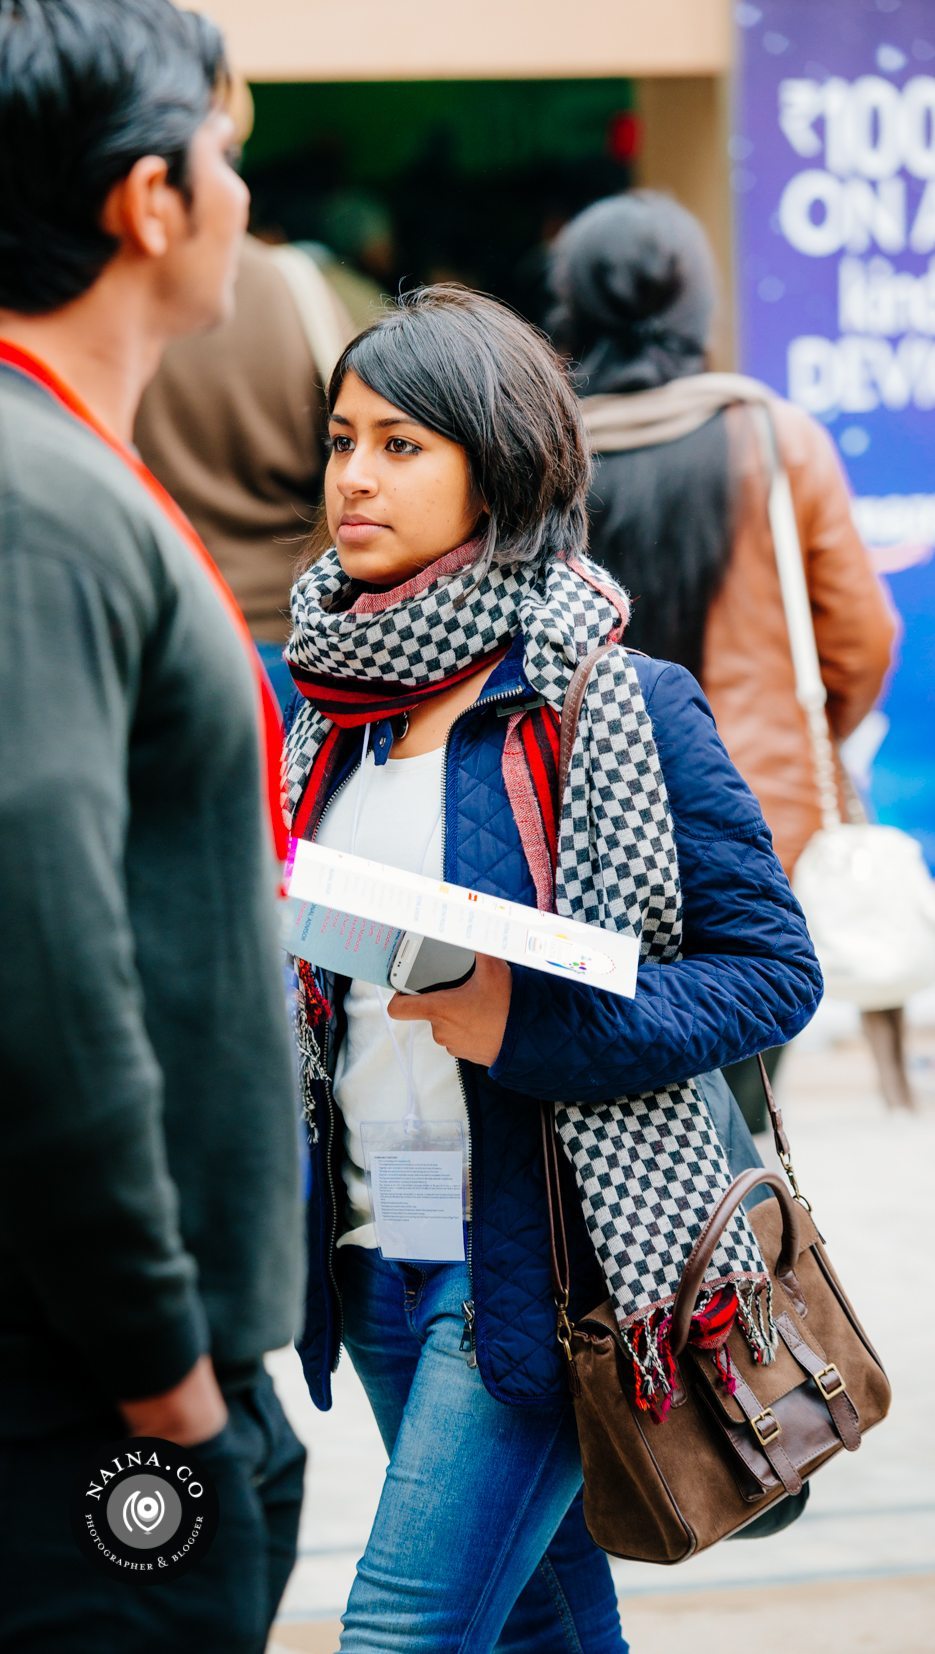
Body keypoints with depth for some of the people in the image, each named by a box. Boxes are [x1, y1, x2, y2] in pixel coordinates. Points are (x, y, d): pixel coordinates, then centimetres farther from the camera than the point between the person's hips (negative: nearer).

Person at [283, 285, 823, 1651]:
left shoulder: (618, 703, -10)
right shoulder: (336, 699, 9)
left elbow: (774, 967, -11)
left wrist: (525, 1029, -22)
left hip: (540, 1255, -6)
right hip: (374, 1254, 6)